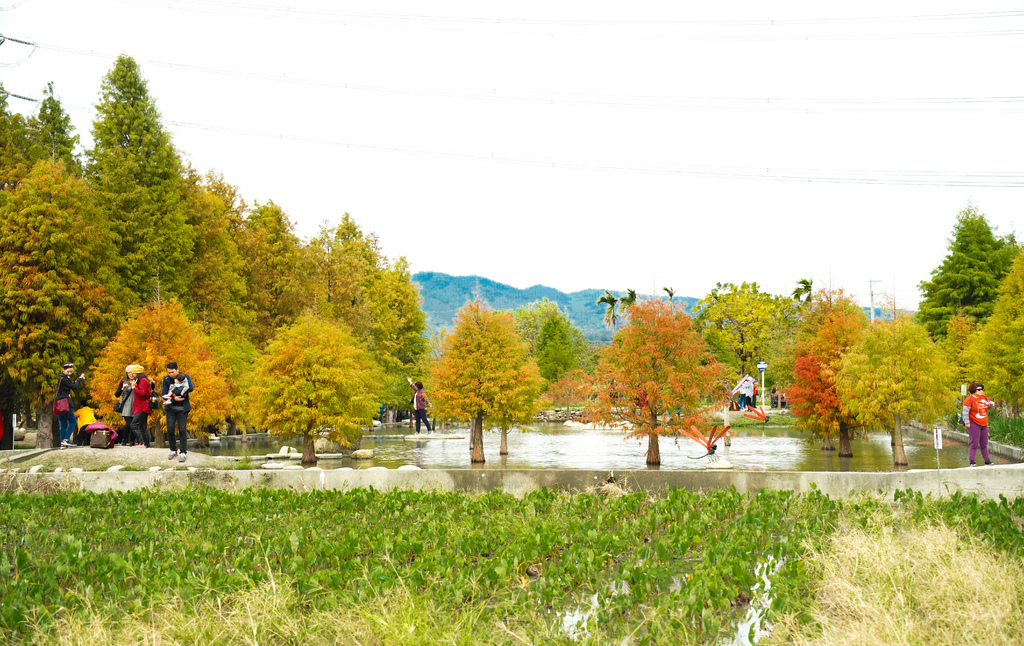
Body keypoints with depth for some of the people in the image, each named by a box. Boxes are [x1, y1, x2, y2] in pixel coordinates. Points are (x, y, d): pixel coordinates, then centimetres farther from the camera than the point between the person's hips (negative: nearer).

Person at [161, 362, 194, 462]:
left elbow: (191, 388, -19)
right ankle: (173, 450, 15)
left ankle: (183, 452, 0)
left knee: (182, 429, -6)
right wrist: (174, 399, -18)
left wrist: (174, 393, -18)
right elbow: (163, 394, -1)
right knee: (170, 429, -2)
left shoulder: (186, 377, -2)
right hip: (171, 408, 2)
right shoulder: (166, 379, 3)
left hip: (182, 408, -2)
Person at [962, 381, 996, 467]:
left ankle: (987, 460, 20)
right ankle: (971, 461, -3)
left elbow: (989, 407, 22)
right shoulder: (969, 400, -10)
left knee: (984, 444, 13)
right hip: (974, 425, -7)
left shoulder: (984, 398, 10)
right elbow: (965, 412, -12)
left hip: (984, 425, 7)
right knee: (974, 444, -7)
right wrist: (967, 422, -18)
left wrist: (992, 404, 0)